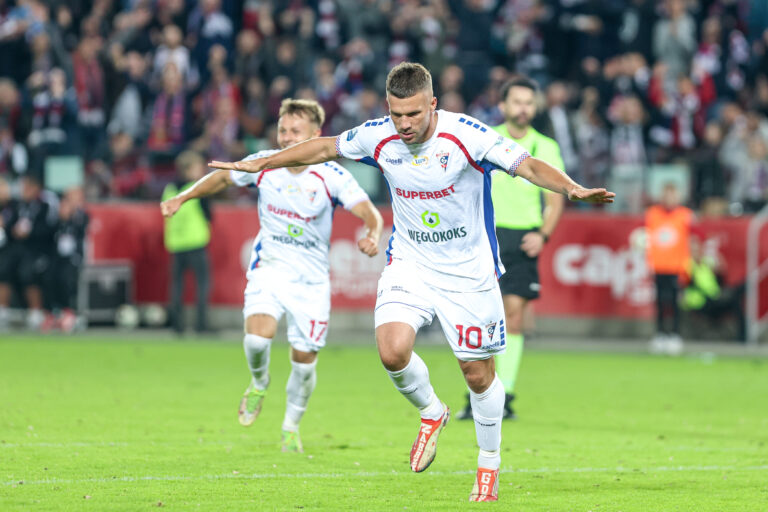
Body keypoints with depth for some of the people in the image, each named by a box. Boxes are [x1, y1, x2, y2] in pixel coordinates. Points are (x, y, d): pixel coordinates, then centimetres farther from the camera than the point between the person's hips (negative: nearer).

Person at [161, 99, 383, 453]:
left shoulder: (331, 176, -13)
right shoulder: (264, 165, -6)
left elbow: (370, 214, -17)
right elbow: (223, 177, 11)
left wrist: (372, 235, -40)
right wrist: (183, 197, 2)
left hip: (311, 278, 0)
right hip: (270, 267, 1)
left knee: (304, 361, 1)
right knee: (257, 337, -24)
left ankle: (291, 428, 27)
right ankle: (259, 384, 11)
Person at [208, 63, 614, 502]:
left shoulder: (467, 136, -21)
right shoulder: (377, 137, -9)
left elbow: (528, 165, -25)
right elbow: (324, 148, 9)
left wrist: (572, 189, -43)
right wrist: (260, 164, 16)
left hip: (469, 273, -2)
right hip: (409, 264, 3)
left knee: (478, 373, 4)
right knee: (393, 350, -20)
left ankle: (490, 461, 28)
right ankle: (432, 412, 12)